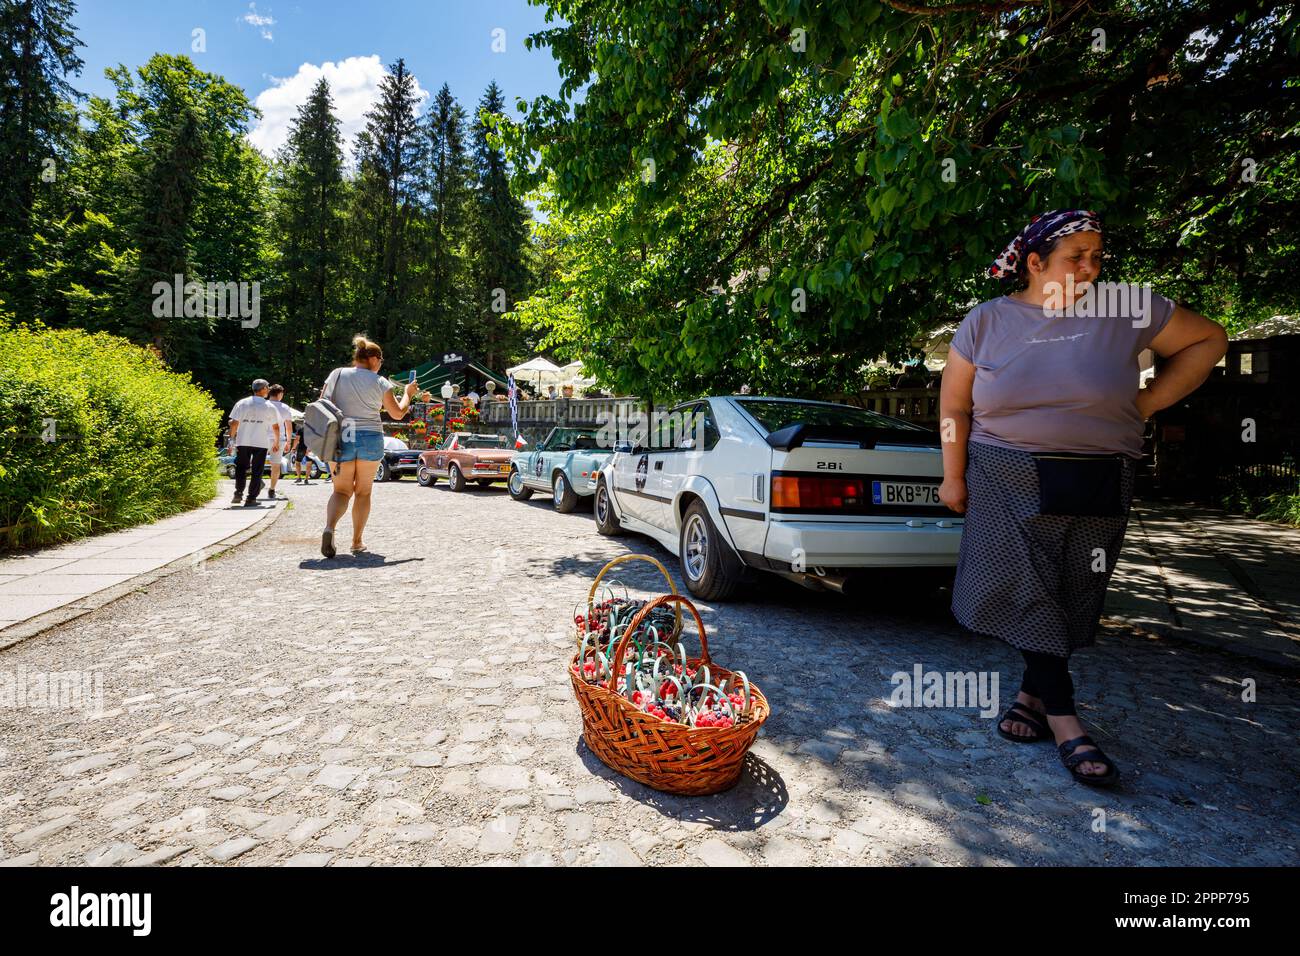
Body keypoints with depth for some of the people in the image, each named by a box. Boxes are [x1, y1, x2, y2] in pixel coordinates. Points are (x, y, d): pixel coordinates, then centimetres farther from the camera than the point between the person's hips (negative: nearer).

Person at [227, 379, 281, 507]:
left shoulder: (241, 403, 3)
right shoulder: (270, 407, 0)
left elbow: (234, 423, 0)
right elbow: (276, 427, 5)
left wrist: (232, 440, 8)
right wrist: (276, 443, 17)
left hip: (243, 442, 2)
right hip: (261, 443, -1)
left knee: (241, 468, 17)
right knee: (257, 471, 4)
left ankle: (238, 493, 9)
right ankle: (251, 499, 2)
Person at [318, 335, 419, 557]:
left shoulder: (337, 374, 4)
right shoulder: (380, 382, -1)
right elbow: (398, 413, 4)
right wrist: (408, 393, 19)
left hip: (340, 439, 1)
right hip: (370, 440, -1)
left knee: (342, 490, 10)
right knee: (363, 491, 12)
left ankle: (329, 528, -18)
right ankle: (357, 542, 14)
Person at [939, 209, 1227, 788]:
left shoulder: (1126, 310, 2)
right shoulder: (987, 321, 1)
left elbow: (1208, 339, 13)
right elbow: (954, 405, 2)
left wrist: (1150, 400, 1)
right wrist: (953, 477, -2)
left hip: (1096, 486, 1)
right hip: (1008, 482, 0)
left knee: (1069, 598, 6)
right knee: (1029, 594, -3)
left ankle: (1033, 695, 24)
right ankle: (1064, 722, 7)